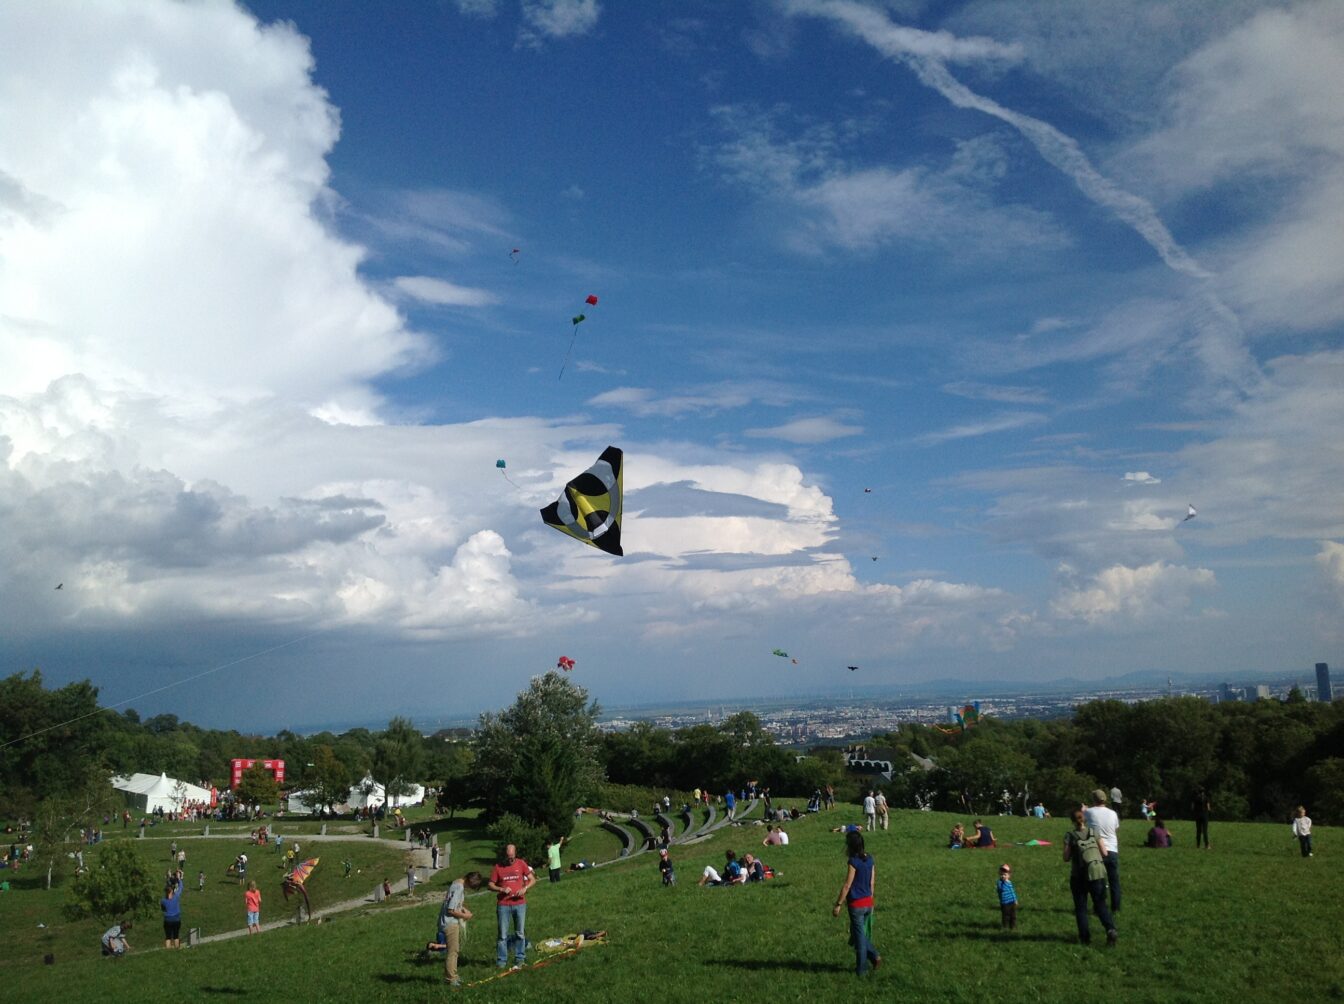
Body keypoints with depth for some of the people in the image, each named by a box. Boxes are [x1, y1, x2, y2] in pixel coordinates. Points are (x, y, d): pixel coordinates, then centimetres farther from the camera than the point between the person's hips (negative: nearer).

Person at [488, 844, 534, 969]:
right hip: (503, 904, -1)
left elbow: (532, 880, 5)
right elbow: (490, 885, 2)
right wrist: (501, 889, -16)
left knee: (520, 933, 8)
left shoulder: (521, 864, 2)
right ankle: (501, 961, 9)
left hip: (519, 903, 1)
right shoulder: (498, 867, -1)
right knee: (503, 935, 2)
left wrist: (525, 888, -13)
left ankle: (519, 960, 17)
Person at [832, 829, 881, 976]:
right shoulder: (870, 859, 3)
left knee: (859, 936, 6)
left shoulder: (854, 862, -18)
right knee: (862, 934, 22)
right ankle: (874, 956, 11)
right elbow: (872, 883, 10)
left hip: (856, 904, -7)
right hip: (868, 903, 7)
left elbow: (847, 885, -17)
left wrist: (838, 904, -11)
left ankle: (861, 968, 15)